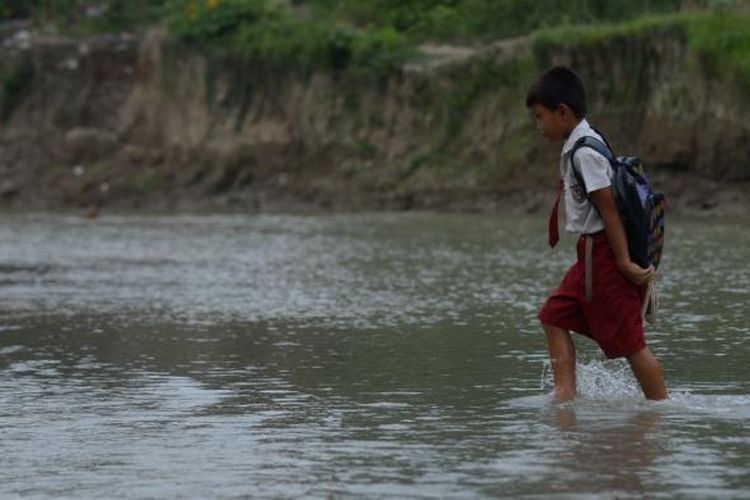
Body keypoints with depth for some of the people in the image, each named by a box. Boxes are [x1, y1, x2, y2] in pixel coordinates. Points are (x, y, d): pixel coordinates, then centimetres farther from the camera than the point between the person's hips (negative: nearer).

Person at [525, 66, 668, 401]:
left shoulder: (584, 152, -18)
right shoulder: (575, 147, 12)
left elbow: (608, 207, -21)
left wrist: (624, 262, -21)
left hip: (604, 255, -11)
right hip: (592, 254, 11)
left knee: (630, 341, -5)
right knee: (555, 317, 12)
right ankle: (566, 393, 10)